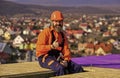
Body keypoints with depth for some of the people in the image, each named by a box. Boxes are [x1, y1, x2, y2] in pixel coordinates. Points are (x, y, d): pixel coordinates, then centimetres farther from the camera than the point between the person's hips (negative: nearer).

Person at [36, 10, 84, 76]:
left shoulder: (62, 34, 16)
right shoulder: (46, 32, -5)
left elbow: (66, 49, 12)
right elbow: (39, 48, -14)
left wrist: (66, 60, -8)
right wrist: (52, 46, -27)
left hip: (59, 58, 7)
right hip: (45, 58, -7)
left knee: (78, 68, -11)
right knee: (60, 68, -37)